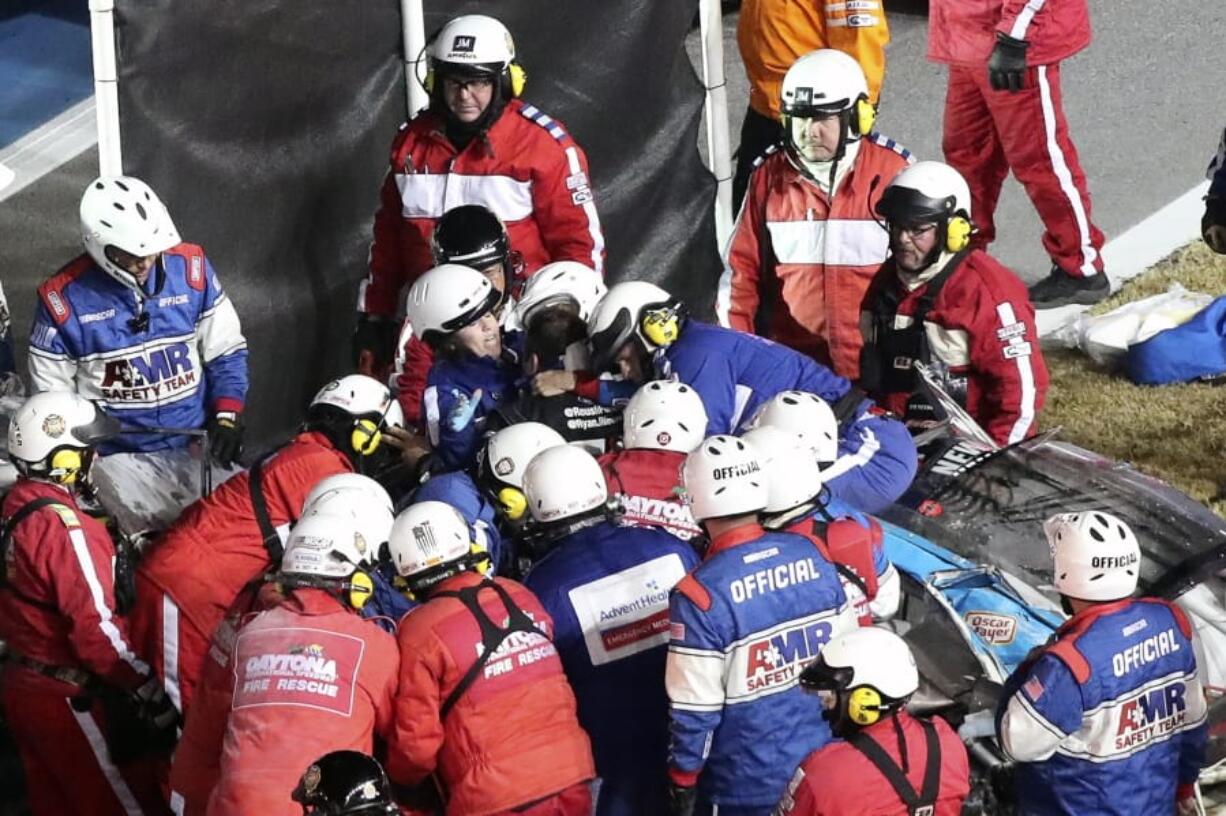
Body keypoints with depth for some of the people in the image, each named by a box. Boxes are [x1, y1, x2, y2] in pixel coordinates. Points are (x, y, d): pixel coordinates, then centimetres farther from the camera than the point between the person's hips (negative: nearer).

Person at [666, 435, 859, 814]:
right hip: (827, 768, 5)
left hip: (748, 786, -5)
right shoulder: (815, 555, -5)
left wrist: (682, 780, -3)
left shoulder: (700, 594, -23)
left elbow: (695, 708, -18)